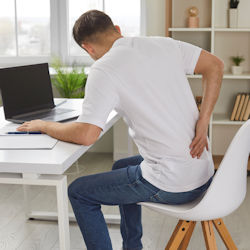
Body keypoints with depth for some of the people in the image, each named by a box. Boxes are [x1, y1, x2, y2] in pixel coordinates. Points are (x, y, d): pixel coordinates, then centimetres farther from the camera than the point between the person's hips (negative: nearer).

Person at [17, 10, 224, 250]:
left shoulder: (103, 70, -15)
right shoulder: (163, 44, 5)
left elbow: (86, 135, -21)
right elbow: (215, 65, 7)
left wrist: (43, 126, -1)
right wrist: (202, 124, 1)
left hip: (171, 185, -8)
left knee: (79, 192, 10)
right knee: (121, 167, 33)